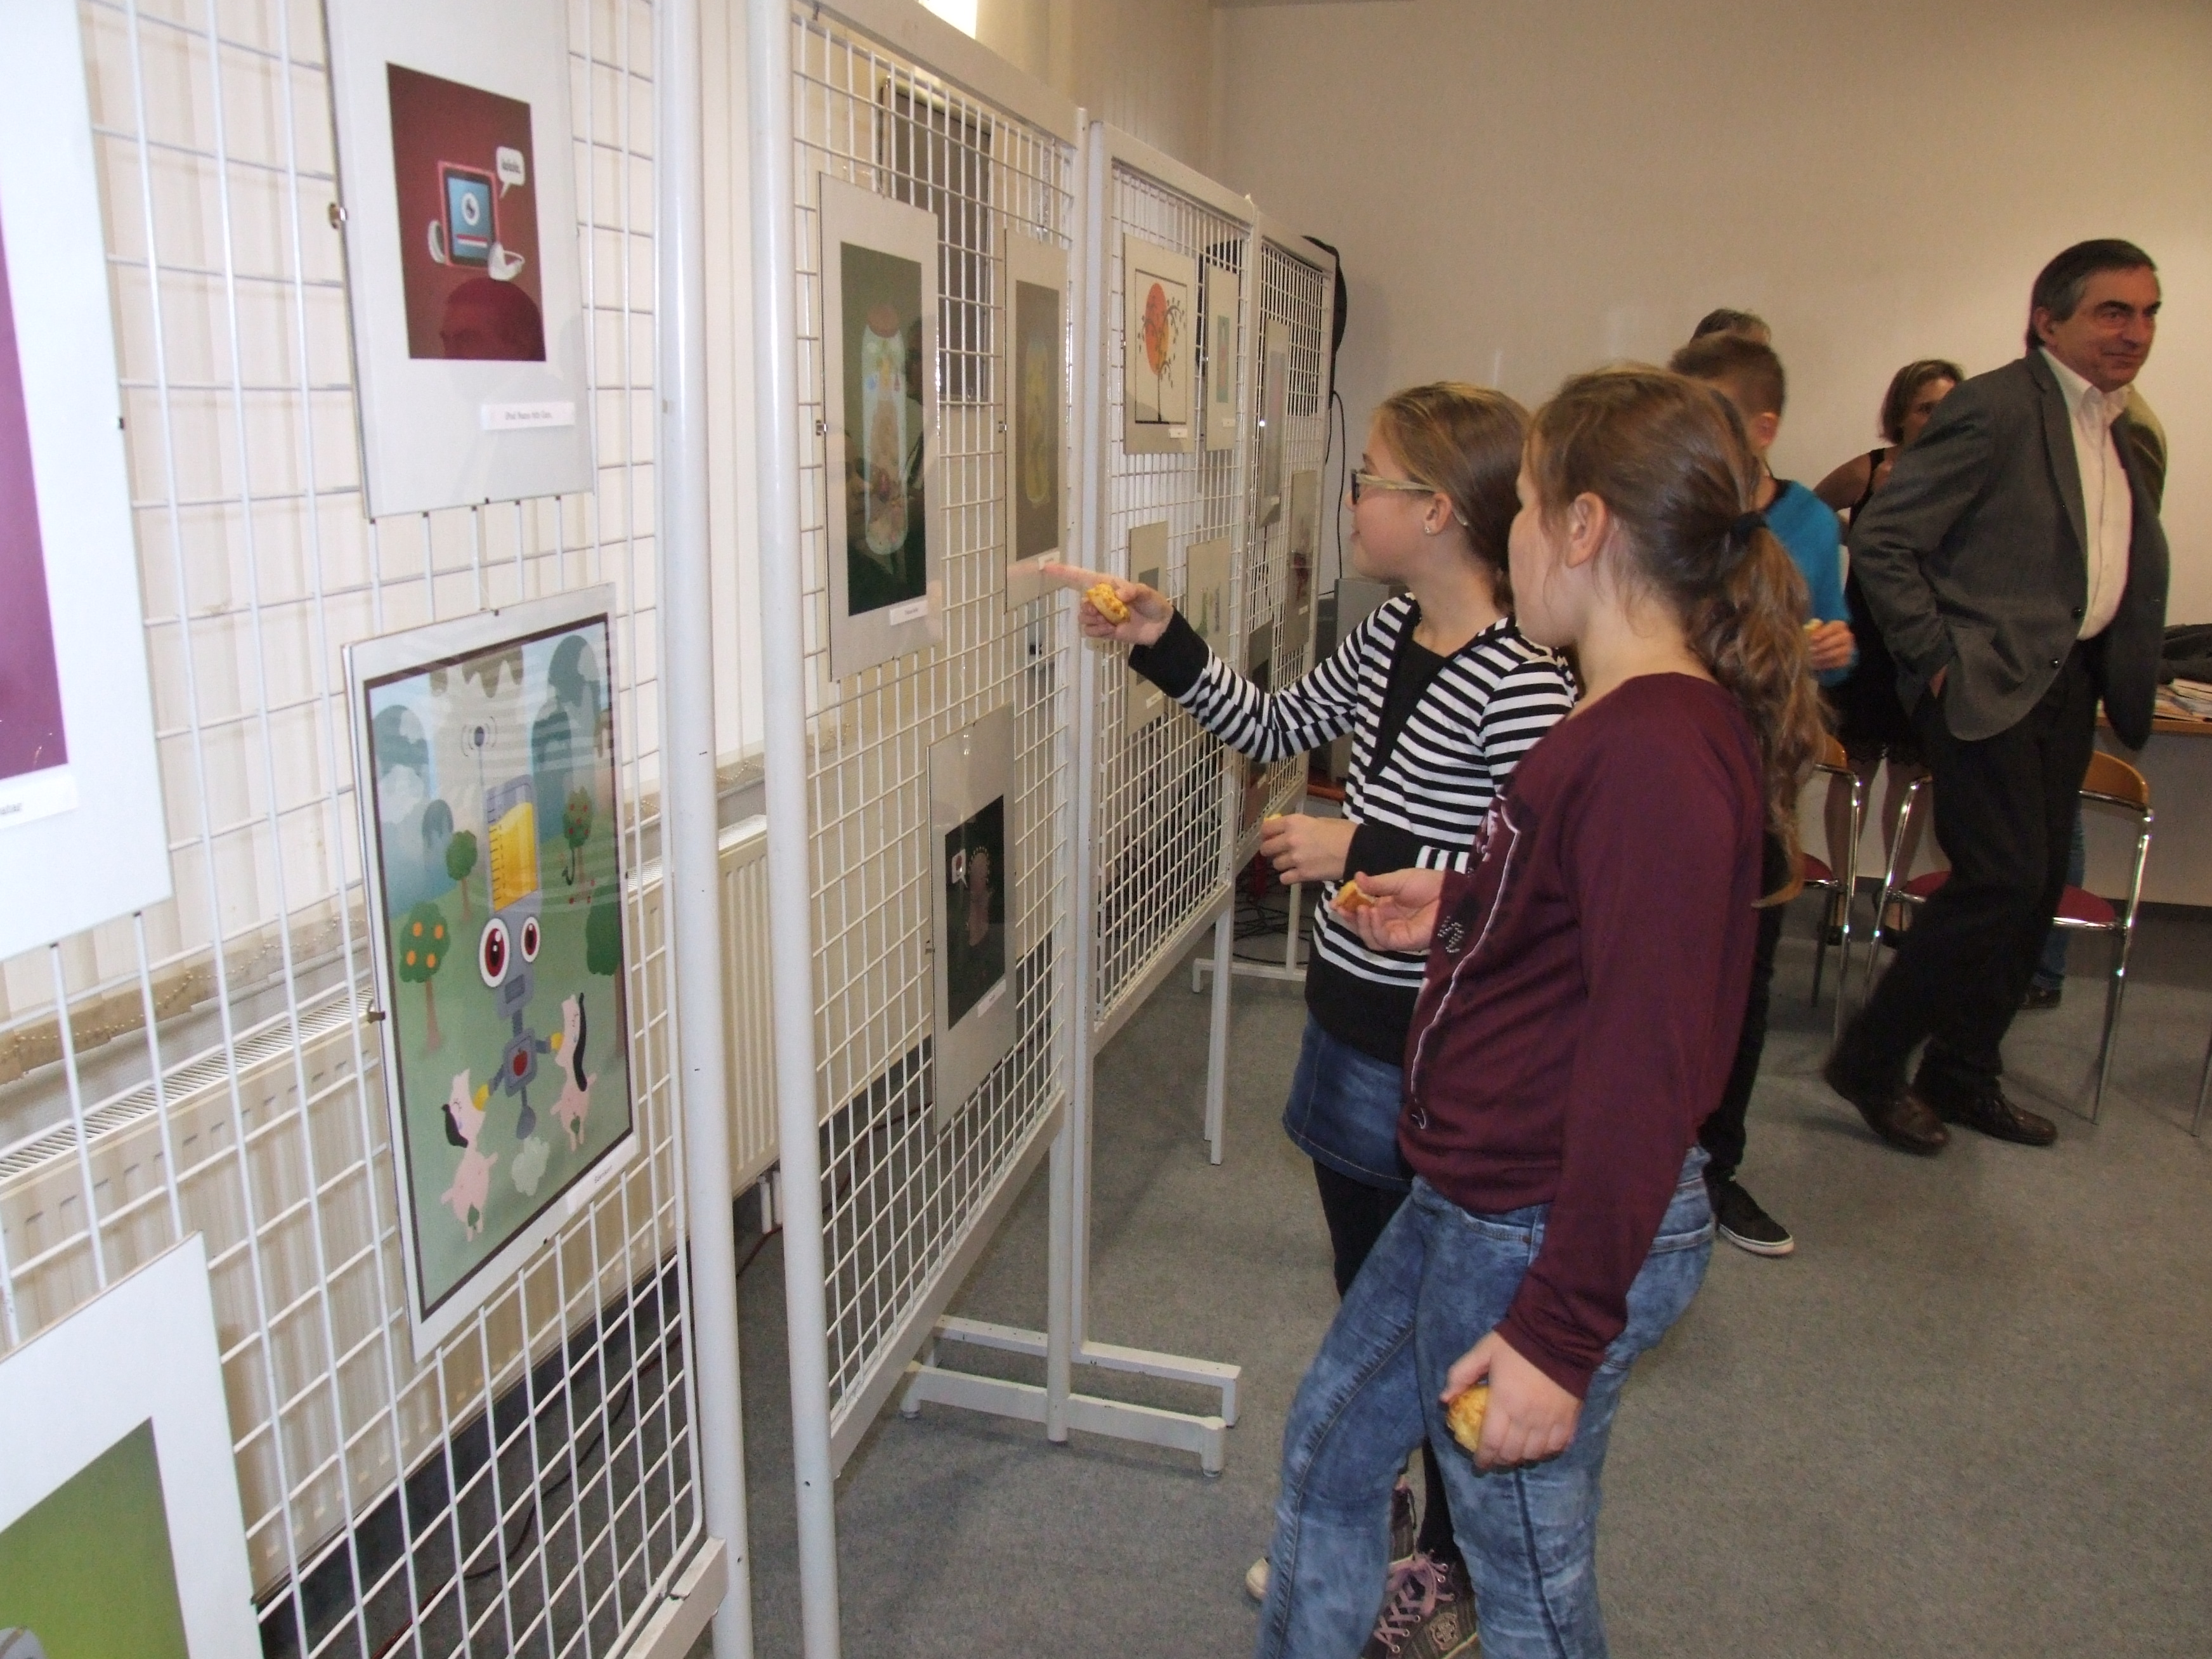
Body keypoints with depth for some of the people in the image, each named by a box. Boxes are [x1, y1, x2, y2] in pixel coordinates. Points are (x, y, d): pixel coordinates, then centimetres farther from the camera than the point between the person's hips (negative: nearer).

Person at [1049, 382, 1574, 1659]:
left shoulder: (1523, 685, -23)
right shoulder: (1388, 638, 3)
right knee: (1363, 1300, 24)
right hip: (1349, 1028, 8)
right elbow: (1274, 728, 16)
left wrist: (1363, 855, -21)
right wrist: (1162, 640, 6)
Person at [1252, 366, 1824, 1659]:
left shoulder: (1655, 755, -27)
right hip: (1475, 1196, 10)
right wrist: (1453, 913, 11)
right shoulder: (1638, 719, 6)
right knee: (1331, 1442, 25)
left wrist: (1561, 1329, -22)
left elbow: (1648, 1065, -27)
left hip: (1550, 1236, -10)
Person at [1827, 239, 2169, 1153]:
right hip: (1989, 682, -9)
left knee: (2037, 886, 10)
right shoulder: (1995, 408, -12)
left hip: (2069, 682, 9)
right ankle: (1868, 1062, 3)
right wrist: (1935, 657, -16)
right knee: (2002, 880, -12)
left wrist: (2117, 671, 6)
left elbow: (2127, 563, 22)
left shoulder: (2113, 430, 15)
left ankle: (1962, 1075, 23)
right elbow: (1880, 537, -17)